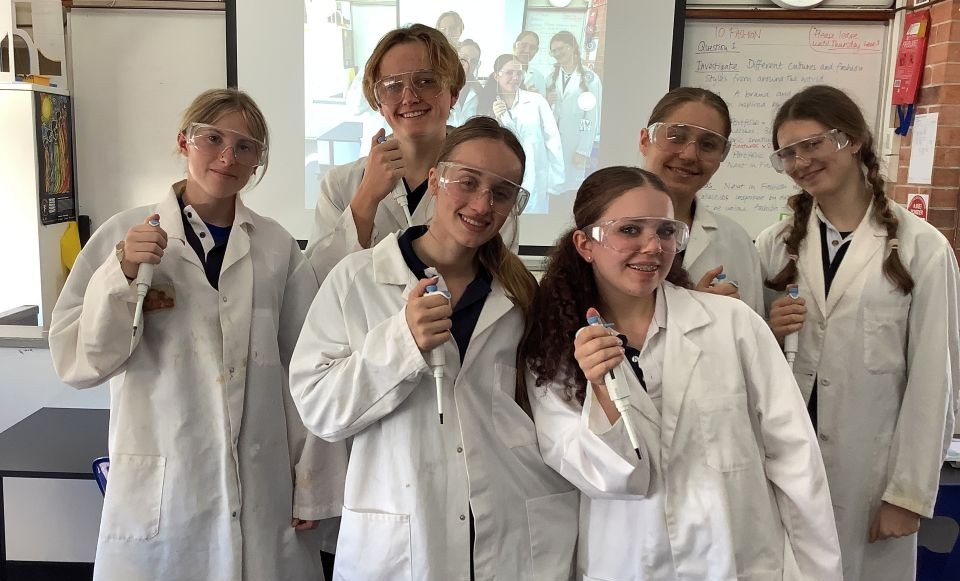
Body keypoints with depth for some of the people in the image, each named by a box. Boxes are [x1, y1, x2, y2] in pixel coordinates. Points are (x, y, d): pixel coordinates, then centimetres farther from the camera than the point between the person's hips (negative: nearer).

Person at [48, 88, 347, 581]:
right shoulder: (126, 234, -3)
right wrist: (122, 273, -18)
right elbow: (76, 363, -4)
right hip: (159, 493, 0)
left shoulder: (278, 246, -2)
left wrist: (313, 489, 0)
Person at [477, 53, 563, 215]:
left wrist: (554, 181, -4)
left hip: (533, 182, -2)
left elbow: (552, 141, -3)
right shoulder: (488, 105, 6)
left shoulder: (536, 101, -3)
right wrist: (496, 120, -14)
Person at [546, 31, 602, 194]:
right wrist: (547, 103, -5)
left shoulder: (590, 79, -4)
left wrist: (583, 151, -9)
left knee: (570, 189, -4)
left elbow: (592, 119, -5)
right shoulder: (552, 78, 12)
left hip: (575, 144, -4)